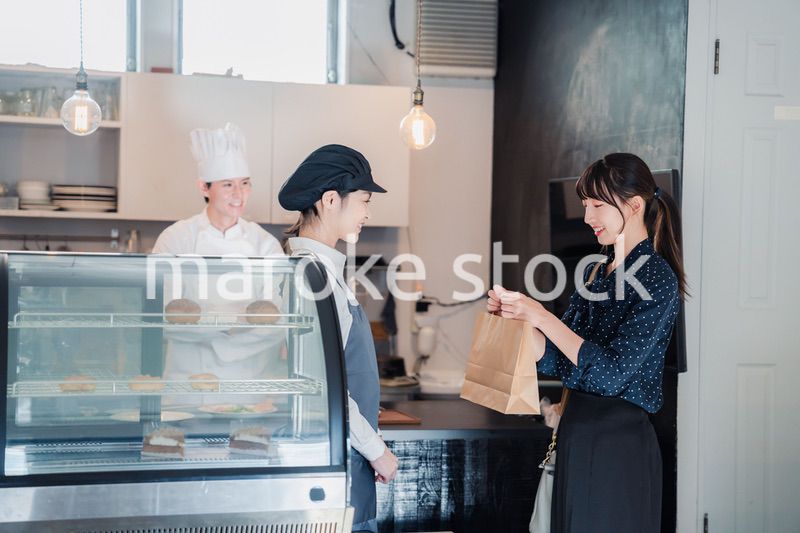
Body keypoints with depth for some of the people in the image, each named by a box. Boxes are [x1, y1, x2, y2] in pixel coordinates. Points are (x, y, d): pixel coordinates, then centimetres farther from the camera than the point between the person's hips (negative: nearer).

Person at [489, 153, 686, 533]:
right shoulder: (597, 272, 10)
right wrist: (512, 314, -5)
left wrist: (541, 317, -21)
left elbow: (611, 373, -20)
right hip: (577, 434, 8)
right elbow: (555, 360, 10)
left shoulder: (656, 278, -14)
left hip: (619, 442, -8)